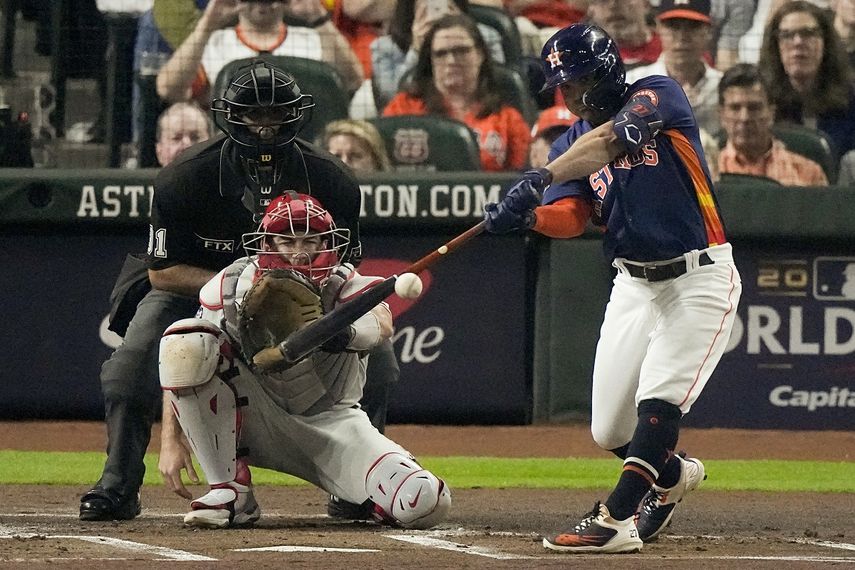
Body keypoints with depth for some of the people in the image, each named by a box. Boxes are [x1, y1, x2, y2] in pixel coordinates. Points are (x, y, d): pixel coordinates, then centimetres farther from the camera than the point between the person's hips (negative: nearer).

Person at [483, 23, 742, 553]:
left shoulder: (659, 94, -11)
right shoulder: (574, 142, 6)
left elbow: (608, 141, -30)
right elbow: (569, 217, -10)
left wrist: (540, 178, -43)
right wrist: (529, 215, -32)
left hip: (699, 277, -7)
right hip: (635, 285, 7)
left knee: (657, 403, -20)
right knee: (610, 430, 7)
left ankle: (616, 520, -21)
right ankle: (674, 475, 35)